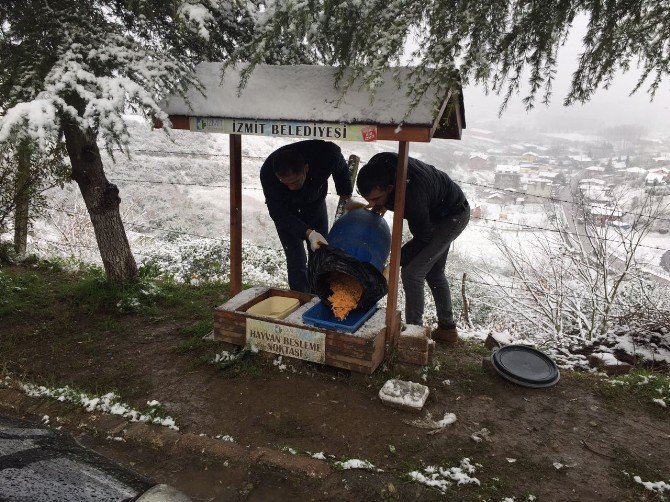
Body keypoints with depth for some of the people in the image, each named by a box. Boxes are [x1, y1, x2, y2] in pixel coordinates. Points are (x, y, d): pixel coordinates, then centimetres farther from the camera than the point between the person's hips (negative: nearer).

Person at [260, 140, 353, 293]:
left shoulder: (328, 153, -36)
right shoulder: (268, 173, -38)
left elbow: (341, 169, -9)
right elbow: (279, 215, -31)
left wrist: (346, 195, 6)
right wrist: (308, 233, -45)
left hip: (315, 201, 2)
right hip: (284, 208, -2)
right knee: (296, 261, -10)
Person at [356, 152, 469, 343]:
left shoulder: (412, 195, -42)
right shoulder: (376, 166, -22)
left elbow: (423, 238, -26)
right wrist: (383, 205, -8)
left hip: (453, 216, -9)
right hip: (435, 211, 9)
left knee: (411, 271, -14)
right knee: (434, 272, 17)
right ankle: (447, 328, 31)